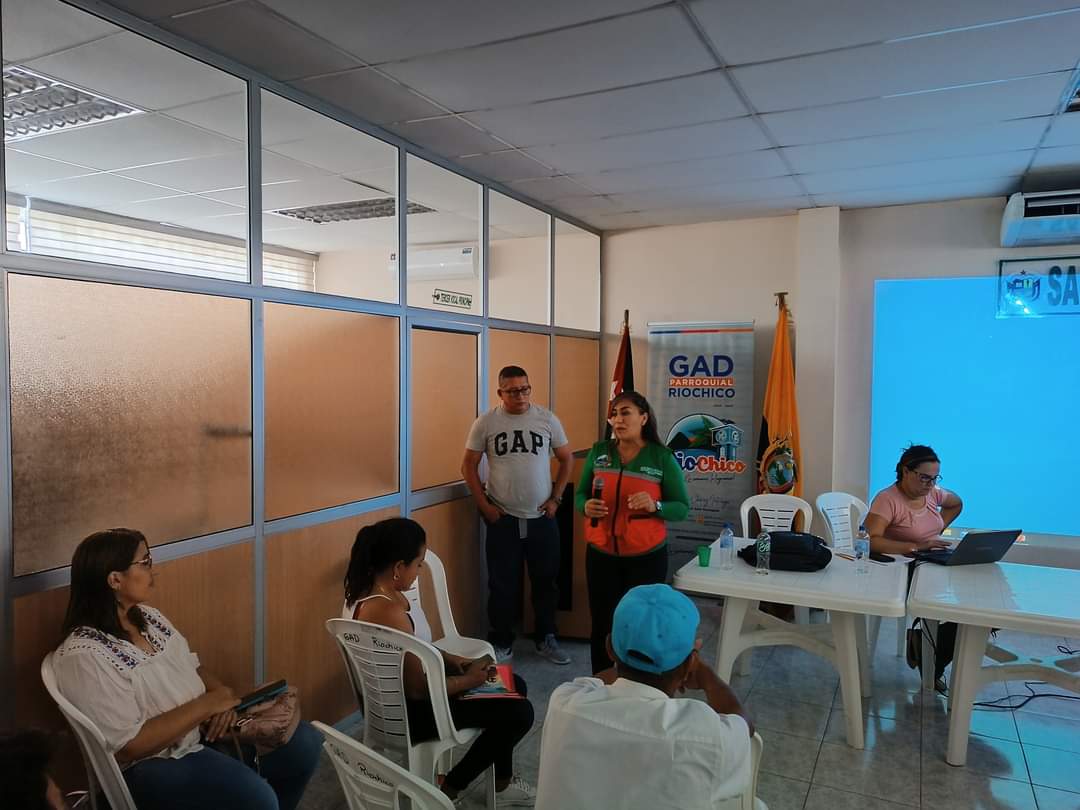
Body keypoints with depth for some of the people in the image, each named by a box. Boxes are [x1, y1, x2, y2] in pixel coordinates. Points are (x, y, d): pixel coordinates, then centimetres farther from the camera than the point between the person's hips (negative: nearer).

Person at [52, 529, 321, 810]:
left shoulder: (148, 617, 3)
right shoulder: (84, 656, -22)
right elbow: (130, 745, -25)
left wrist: (221, 694, -9)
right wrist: (206, 705, -21)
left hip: (202, 728, 8)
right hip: (148, 764, -8)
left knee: (304, 743, 1)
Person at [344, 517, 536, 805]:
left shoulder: (369, 587, -3)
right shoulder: (387, 613, -34)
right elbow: (418, 689, -26)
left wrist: (450, 659, 3)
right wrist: (468, 680, -10)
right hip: (403, 711, -10)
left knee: (514, 685, 15)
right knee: (519, 712, -8)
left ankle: (502, 782, 32)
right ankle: (449, 790, 11)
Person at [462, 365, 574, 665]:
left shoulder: (547, 419, -2)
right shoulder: (485, 423, -5)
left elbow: (567, 459, 7)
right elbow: (469, 466, 1)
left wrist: (556, 498, 0)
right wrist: (484, 505, -5)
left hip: (542, 518, 2)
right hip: (502, 519, -1)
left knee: (546, 581, 13)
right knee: (502, 584, 8)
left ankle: (546, 639, 30)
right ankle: (502, 643, 25)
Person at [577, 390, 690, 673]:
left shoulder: (663, 458, -6)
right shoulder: (598, 452, 3)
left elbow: (682, 509, -5)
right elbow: (580, 494, 9)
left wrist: (655, 506, -25)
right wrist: (586, 507, -13)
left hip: (646, 557, -2)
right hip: (601, 554, 3)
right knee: (602, 625, 9)